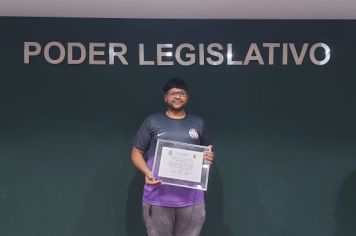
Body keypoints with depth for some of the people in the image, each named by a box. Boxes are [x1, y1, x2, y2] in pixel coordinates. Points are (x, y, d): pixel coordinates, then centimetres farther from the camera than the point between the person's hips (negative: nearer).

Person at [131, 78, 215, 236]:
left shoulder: (198, 123, 12)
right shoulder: (152, 122, 5)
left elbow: (207, 153, 20)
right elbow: (136, 152, 6)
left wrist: (210, 158, -5)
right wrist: (147, 172, -13)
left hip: (191, 199, 2)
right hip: (157, 199, -1)